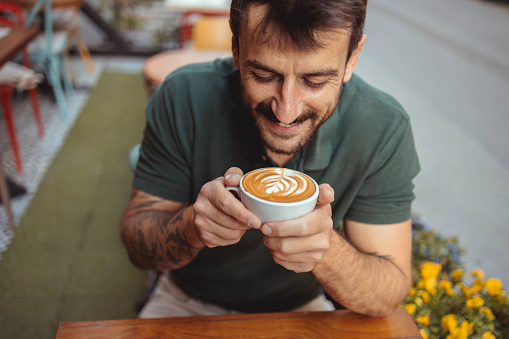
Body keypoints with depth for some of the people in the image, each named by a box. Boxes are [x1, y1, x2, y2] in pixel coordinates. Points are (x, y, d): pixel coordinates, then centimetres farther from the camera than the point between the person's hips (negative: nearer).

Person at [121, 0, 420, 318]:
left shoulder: (383, 128, -22)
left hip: (301, 308, 1)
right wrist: (193, 224, -35)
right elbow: (136, 238, -13)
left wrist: (325, 247, -37)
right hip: (188, 303, 0)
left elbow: (387, 295, -16)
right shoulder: (185, 98, -22)